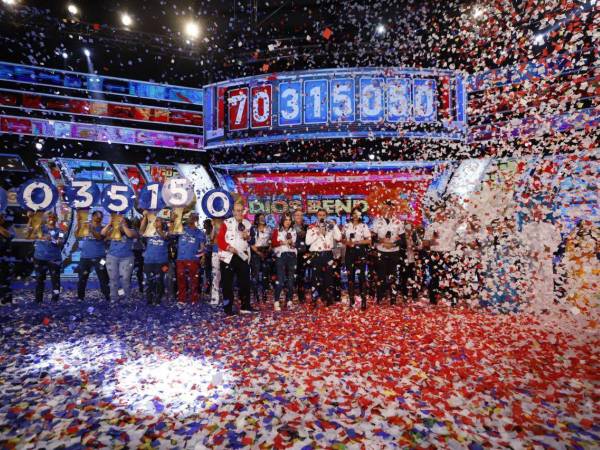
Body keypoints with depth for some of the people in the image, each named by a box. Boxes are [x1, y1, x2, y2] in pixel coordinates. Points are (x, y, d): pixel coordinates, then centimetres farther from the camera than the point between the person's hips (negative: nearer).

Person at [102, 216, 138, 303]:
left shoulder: (132, 230, 1)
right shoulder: (114, 230, 9)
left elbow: (130, 234, -21)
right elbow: (103, 233, -2)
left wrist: (123, 224, -18)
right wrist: (110, 223, -10)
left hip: (126, 258, -3)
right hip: (112, 257, 3)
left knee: (125, 279, -3)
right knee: (113, 279, 8)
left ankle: (127, 298, 6)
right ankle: (114, 298, 16)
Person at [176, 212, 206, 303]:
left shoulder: (200, 232, 7)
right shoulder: (182, 229, 12)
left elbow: (202, 246, 4)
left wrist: (203, 257, -8)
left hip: (193, 259, -2)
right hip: (181, 258, 2)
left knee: (194, 279, 2)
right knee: (181, 279, 7)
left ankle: (194, 299, 10)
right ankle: (181, 299, 16)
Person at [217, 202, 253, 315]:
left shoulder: (247, 224, 10)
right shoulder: (226, 223, -2)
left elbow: (251, 240, 16)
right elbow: (220, 239, -8)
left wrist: (247, 237, -6)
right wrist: (229, 248, -20)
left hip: (243, 257, 4)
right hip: (228, 257, -3)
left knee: (245, 281, 6)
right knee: (227, 283, 2)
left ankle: (245, 306, 17)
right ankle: (228, 308, 13)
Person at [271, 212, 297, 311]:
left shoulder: (293, 231, 15)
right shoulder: (277, 231, 6)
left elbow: (296, 243, 15)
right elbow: (273, 242, -5)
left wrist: (293, 243, -5)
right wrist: (283, 242, -15)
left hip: (292, 256, 4)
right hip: (281, 256, -4)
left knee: (291, 278, 5)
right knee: (280, 278, -10)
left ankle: (289, 301, 13)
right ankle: (277, 302, -4)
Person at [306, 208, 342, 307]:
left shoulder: (330, 226, 10)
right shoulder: (312, 227, 3)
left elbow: (338, 238, -3)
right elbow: (307, 241, -6)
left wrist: (335, 225, -6)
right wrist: (318, 234, -12)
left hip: (328, 254, 2)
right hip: (316, 254, -2)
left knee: (328, 276, 5)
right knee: (317, 277, 2)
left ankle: (329, 299, 13)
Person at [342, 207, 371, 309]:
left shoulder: (364, 226, 0)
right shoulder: (347, 226, 9)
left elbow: (368, 240, -5)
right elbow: (342, 239, 12)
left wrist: (356, 242, -14)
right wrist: (347, 242, -9)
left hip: (360, 252, -3)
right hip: (349, 252, 3)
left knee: (361, 275, -3)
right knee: (350, 275, 7)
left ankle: (363, 300, 3)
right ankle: (351, 299, 16)